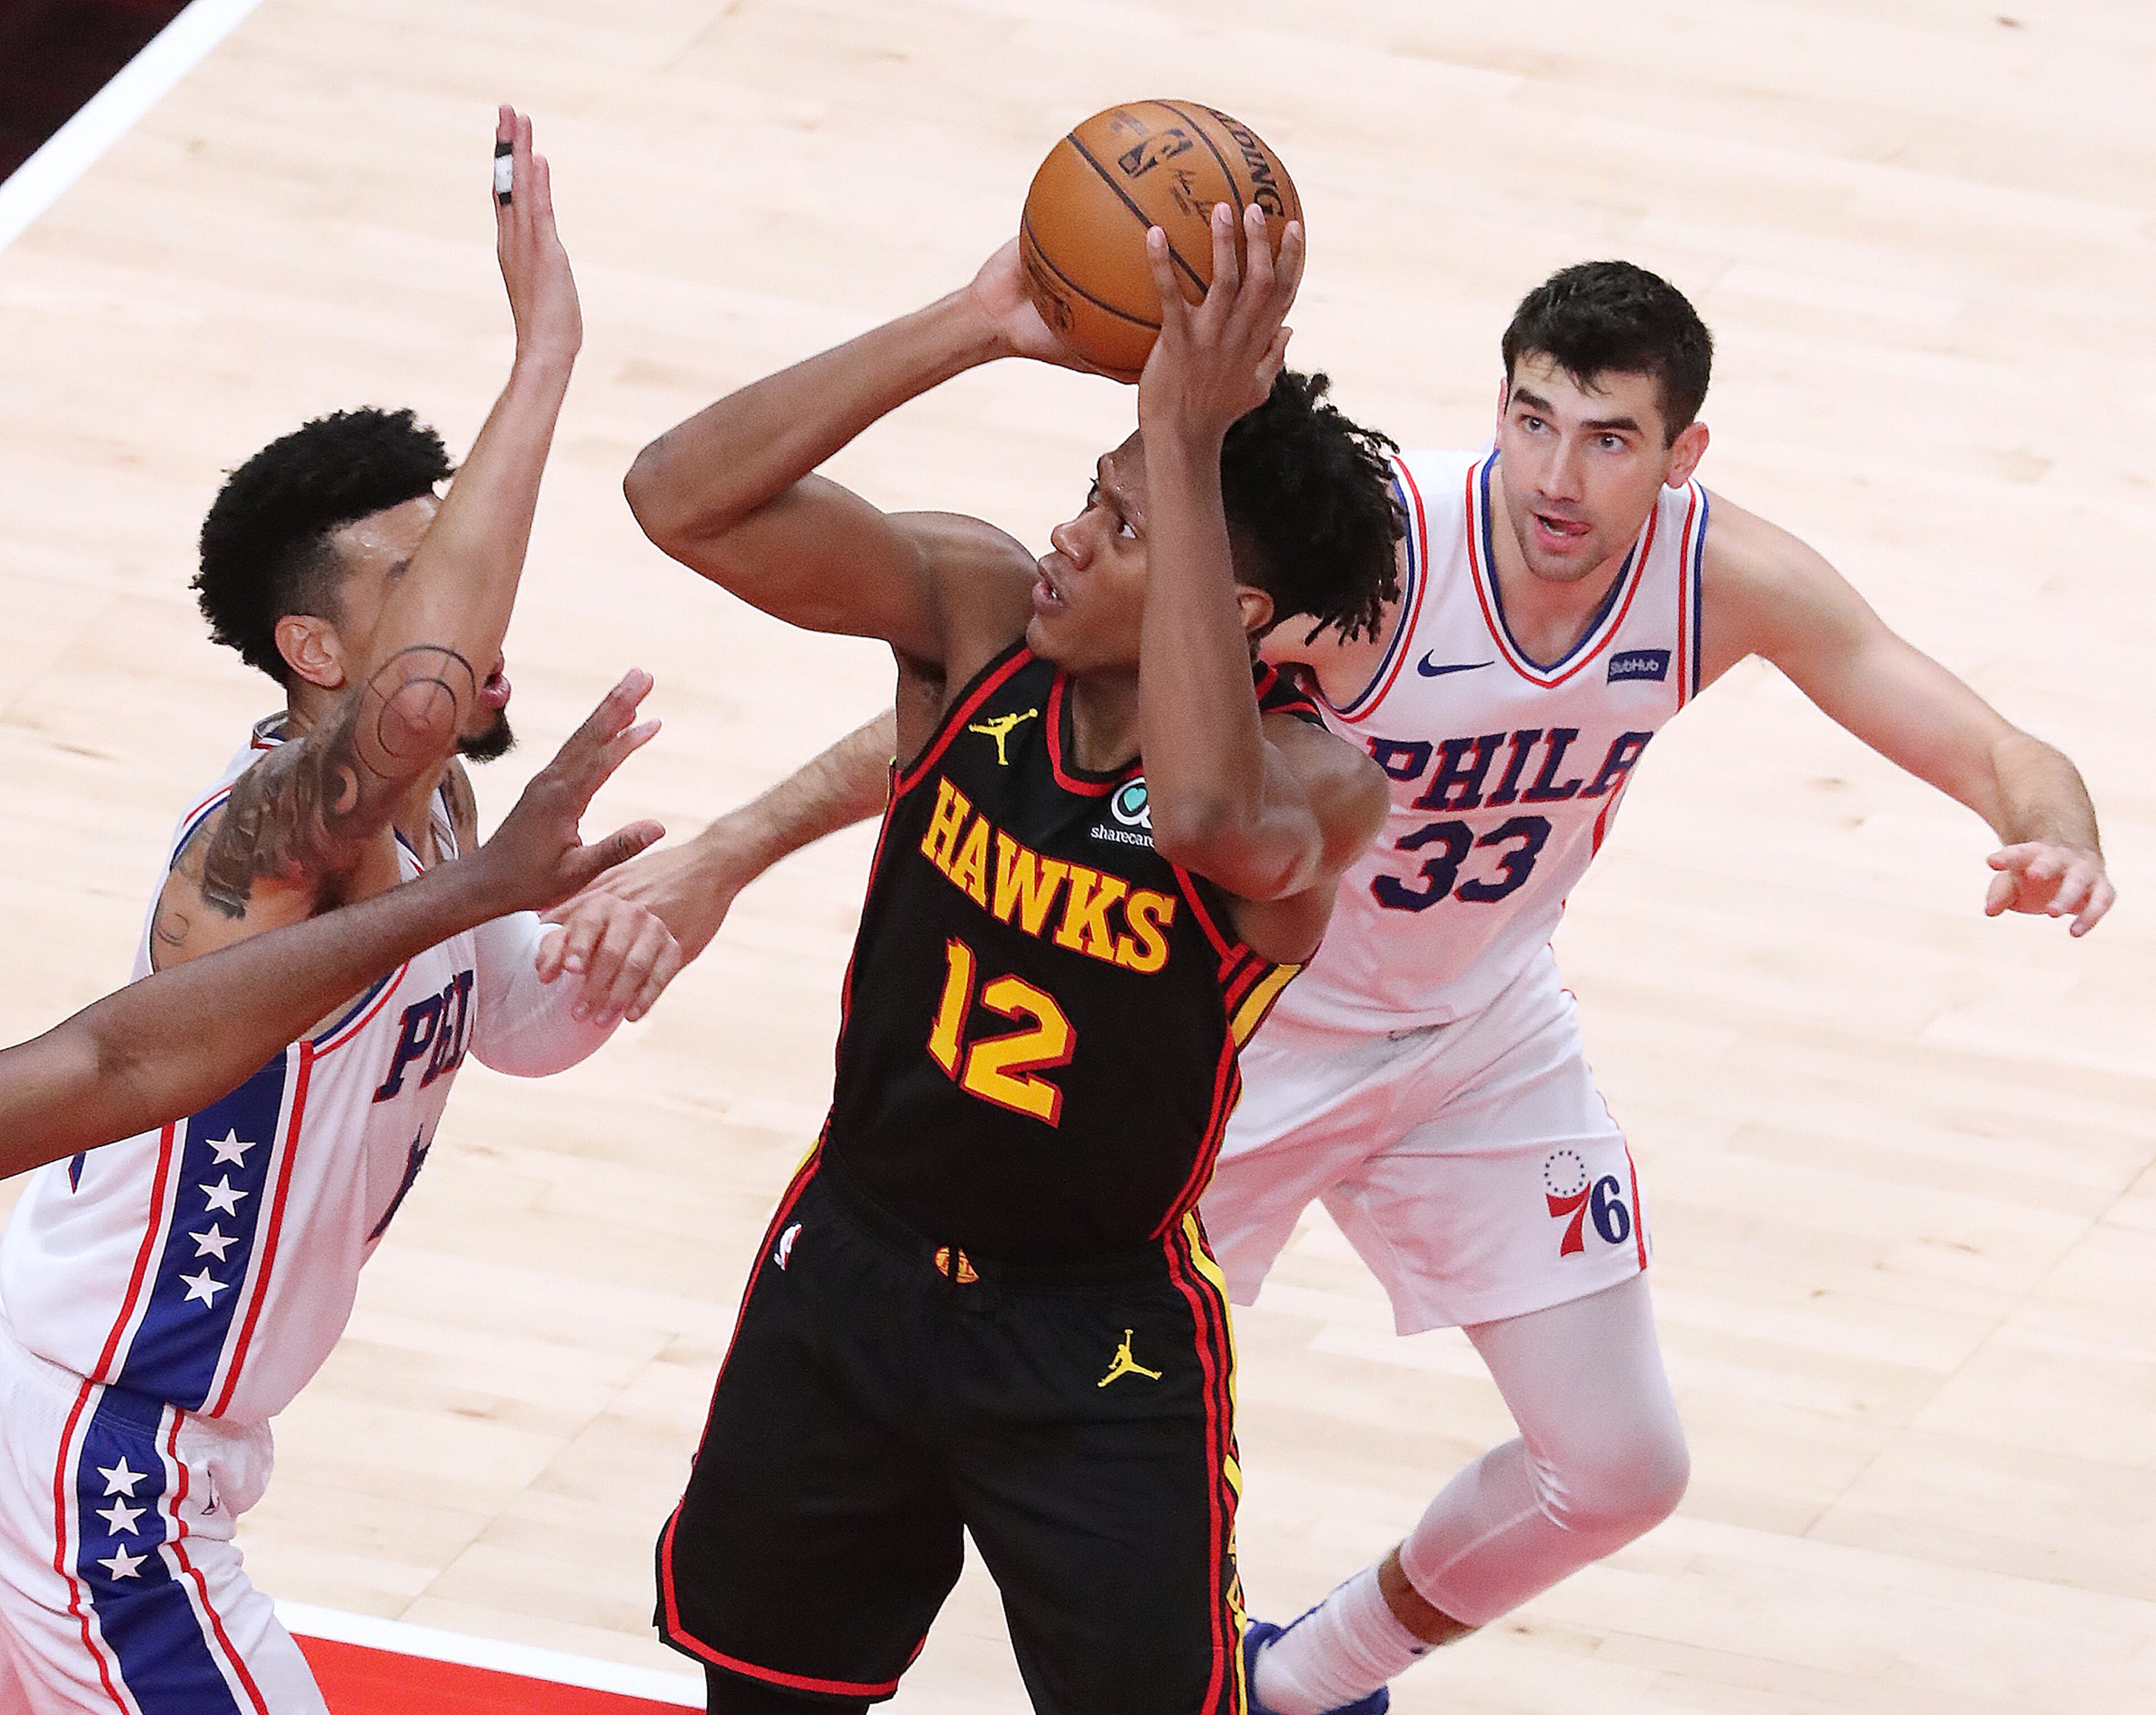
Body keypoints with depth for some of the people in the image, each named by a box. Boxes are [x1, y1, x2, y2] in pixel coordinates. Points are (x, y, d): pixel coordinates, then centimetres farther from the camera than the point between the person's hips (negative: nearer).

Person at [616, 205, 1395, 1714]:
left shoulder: (1311, 787, -26)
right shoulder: (979, 616, -13)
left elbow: (1208, 812, -52)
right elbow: (684, 499, -24)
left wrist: (1191, 445, -51)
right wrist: (968, 332, -35)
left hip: (1099, 1352, -5)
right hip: (854, 1265, 5)